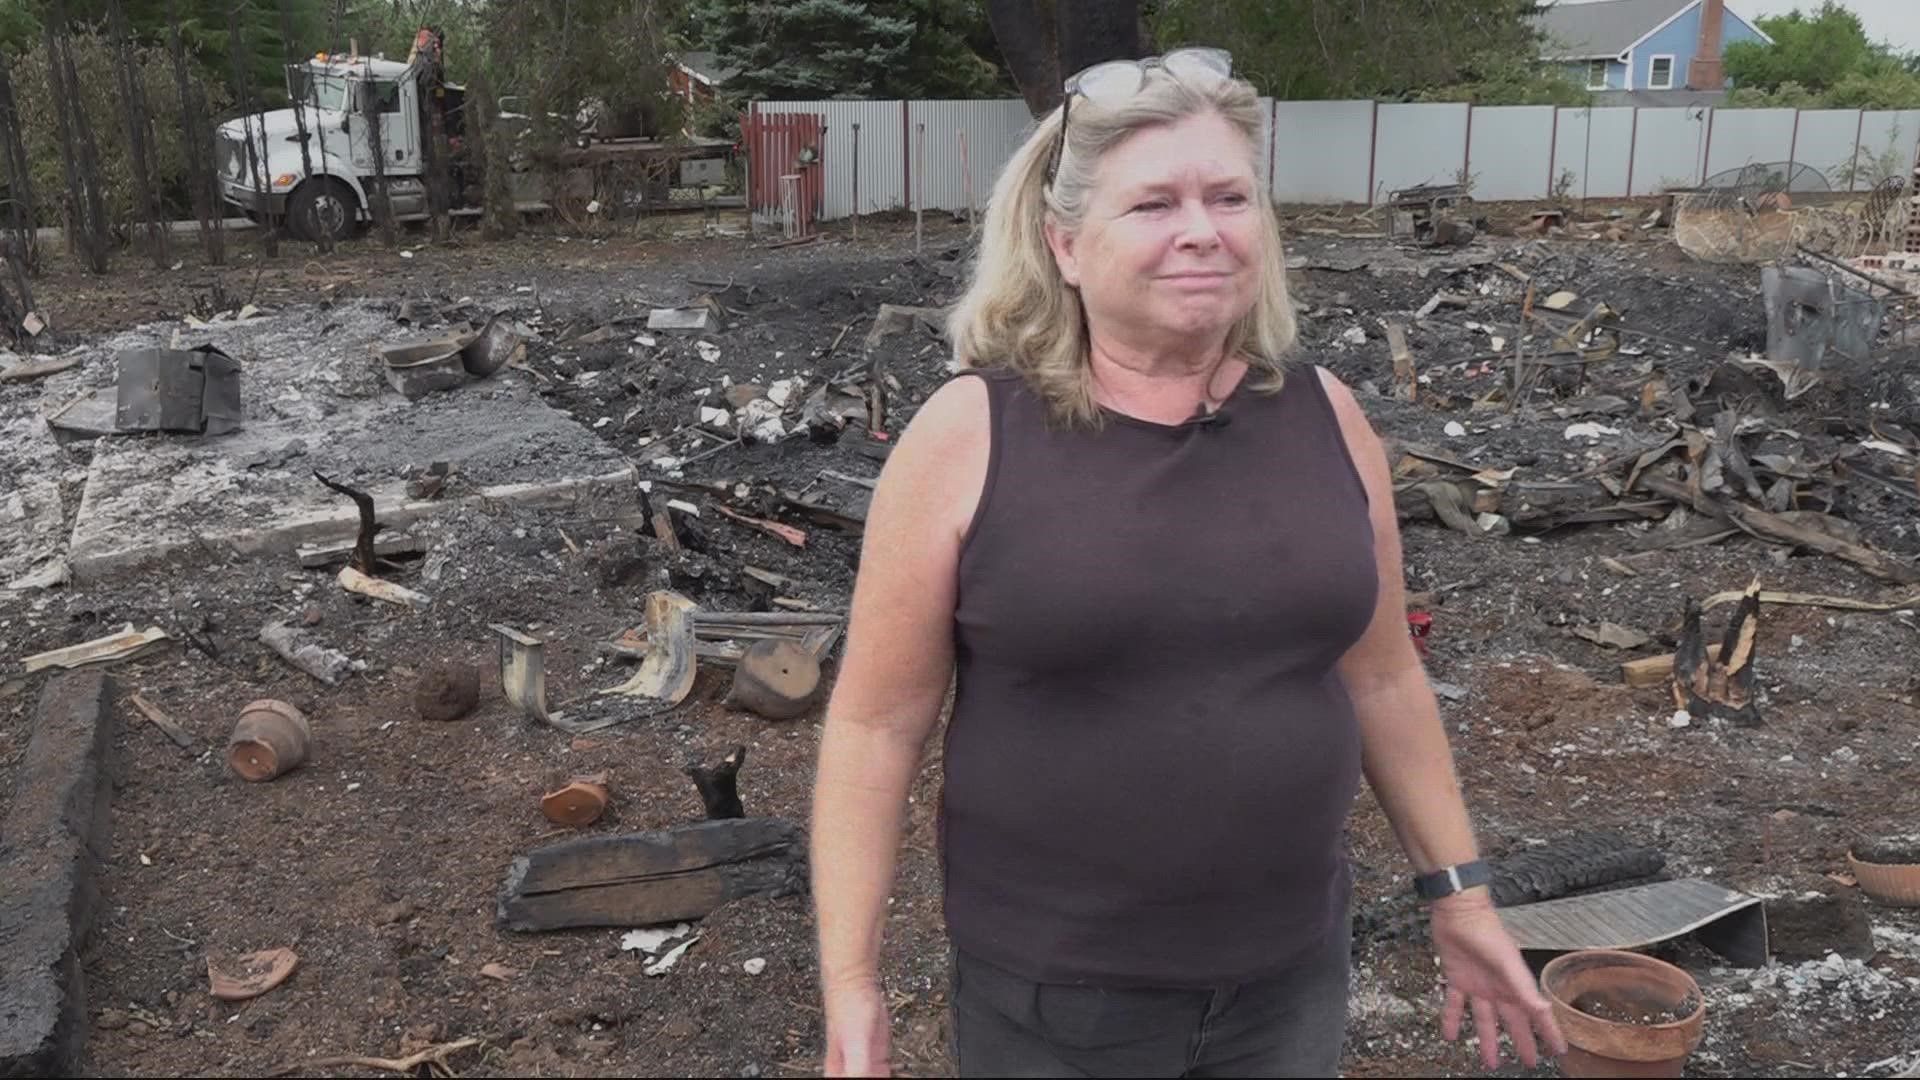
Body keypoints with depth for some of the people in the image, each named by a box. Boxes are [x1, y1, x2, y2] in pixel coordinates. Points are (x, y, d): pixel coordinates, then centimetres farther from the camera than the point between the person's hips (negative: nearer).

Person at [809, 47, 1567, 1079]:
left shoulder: (1324, 417, -2)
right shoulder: (967, 436, -13)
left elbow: (1381, 677, 7)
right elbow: (877, 723, -10)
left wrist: (1457, 889, 10)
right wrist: (850, 978, -11)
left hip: (1291, 977, 4)